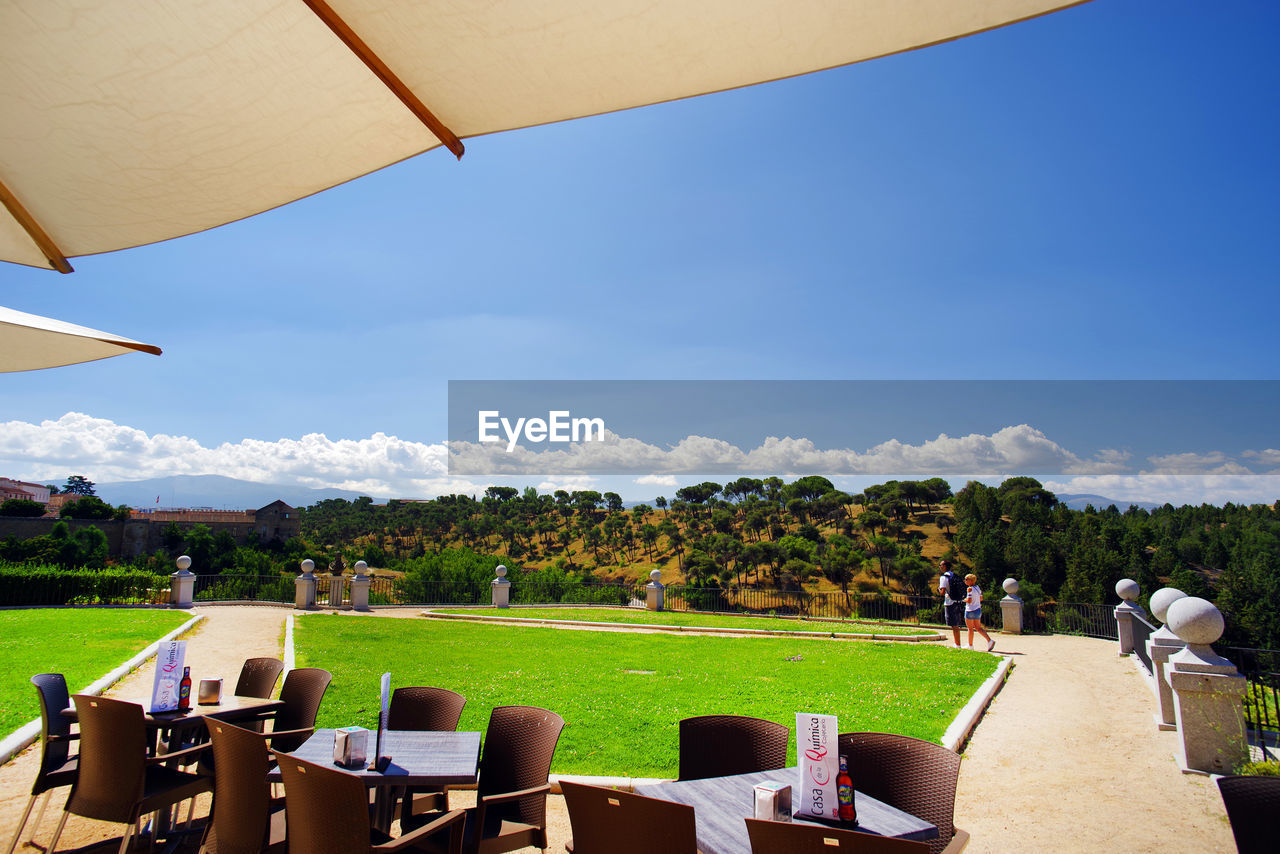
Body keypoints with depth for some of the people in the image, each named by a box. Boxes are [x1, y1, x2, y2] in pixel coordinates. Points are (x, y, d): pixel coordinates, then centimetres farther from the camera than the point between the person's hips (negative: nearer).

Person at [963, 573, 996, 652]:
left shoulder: (970, 589, -17)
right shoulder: (977, 587, 7)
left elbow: (969, 600, -23)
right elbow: (981, 598, 15)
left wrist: (964, 599, -4)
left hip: (970, 610, -8)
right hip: (978, 610, 8)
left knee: (970, 628, 5)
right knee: (978, 628, 13)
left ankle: (970, 645, 13)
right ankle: (990, 641, 0)